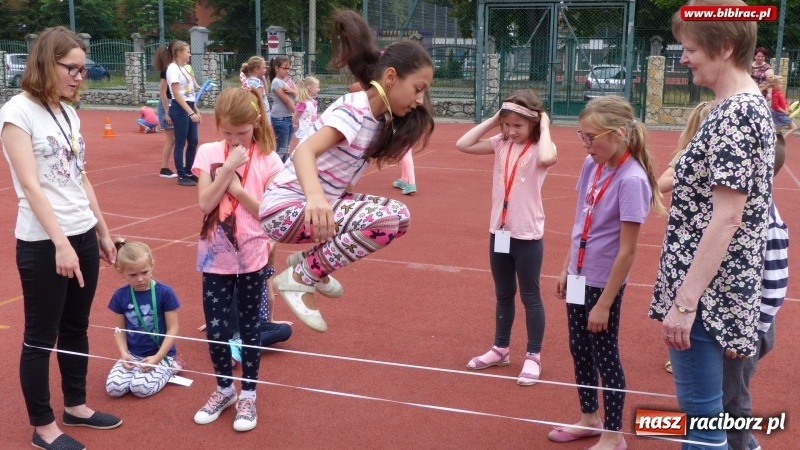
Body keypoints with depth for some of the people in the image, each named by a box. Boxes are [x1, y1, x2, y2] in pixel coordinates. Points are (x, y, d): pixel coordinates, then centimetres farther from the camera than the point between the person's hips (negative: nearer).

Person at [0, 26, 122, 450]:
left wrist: (102, 230, 17)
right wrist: (60, 243, -25)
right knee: (41, 336, 6)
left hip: (83, 235, 7)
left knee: (76, 327, 18)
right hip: (42, 243, -7)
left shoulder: (69, 112, 9)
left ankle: (75, 405, 33)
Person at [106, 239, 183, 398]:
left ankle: (169, 366, 3)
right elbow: (120, 329, 6)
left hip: (160, 354, -3)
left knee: (140, 387, -24)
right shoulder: (120, 296, -2)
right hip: (133, 354, 4)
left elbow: (172, 329, -10)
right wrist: (124, 353, -11)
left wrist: (157, 358, -17)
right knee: (113, 388, -17)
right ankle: (137, 369, 11)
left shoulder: (164, 292, -13)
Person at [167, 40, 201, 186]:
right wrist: (191, 112, -21)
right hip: (179, 109, -9)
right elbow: (177, 94, -17)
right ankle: (181, 176, 3)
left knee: (193, 141, 10)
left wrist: (196, 111, 16)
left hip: (189, 108, 9)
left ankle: (188, 172, 21)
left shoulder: (184, 68, 15)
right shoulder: (173, 68, -11)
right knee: (180, 143, -3)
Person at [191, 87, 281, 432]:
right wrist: (228, 167, -20)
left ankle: (248, 395, 28)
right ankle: (224, 389, 32)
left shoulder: (267, 160, -8)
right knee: (215, 329, 7)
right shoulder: (209, 153, -4)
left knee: (249, 328, 11)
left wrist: (236, 187, -18)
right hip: (216, 257, 2)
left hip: (251, 257, -1)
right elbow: (206, 204, -14)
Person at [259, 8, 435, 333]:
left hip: (322, 203, 9)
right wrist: (314, 197, -56)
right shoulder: (353, 112, -22)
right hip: (287, 208, -9)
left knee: (399, 216, 8)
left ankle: (313, 258, 13)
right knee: (384, 221, -27)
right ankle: (300, 278, -10)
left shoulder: (380, 119, 5)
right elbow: (305, 151, -39)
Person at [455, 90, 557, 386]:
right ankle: (500, 349, 33)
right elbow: (463, 145, -6)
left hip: (528, 235, -5)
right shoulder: (501, 144, 1)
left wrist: (545, 127, -21)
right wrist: (492, 120, -6)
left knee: (530, 296, 7)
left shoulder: (540, 148, -12)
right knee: (503, 294, 19)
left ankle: (533, 357, 20)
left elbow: (547, 159, -37)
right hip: (499, 232, 5)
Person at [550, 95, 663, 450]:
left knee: (605, 357, 7)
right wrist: (566, 269, 13)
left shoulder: (631, 180, -23)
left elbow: (627, 251, -21)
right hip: (580, 277, 7)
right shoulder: (592, 165, 0)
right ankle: (589, 418, 38)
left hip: (604, 283, -7)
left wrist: (604, 303, -18)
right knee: (579, 350, 19)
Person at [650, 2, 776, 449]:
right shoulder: (750, 105, 12)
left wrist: (684, 301, -23)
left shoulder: (734, 113, -18)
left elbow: (726, 217, -24)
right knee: (703, 405, 20)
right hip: (716, 284, 10)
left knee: (700, 412, 0)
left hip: (706, 290, -10)